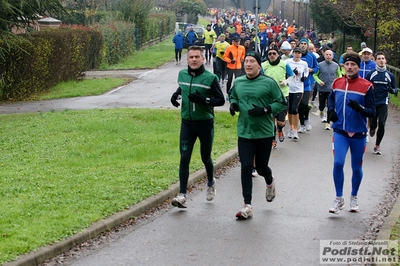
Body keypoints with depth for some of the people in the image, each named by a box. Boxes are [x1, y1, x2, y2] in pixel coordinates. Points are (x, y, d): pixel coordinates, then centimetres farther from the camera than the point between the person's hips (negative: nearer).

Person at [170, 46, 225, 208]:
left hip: (205, 123, -3)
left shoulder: (210, 78, -10)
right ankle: (182, 195, -8)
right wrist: (176, 94, 4)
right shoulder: (182, 74, 4)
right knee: (184, 158, -7)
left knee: (205, 157, 11)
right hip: (187, 123, 3)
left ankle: (211, 183, 41)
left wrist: (203, 99, -23)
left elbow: (221, 100, -8)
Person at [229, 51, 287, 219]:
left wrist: (265, 110, -18)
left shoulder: (268, 83, -8)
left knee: (261, 167, 11)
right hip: (244, 133, 2)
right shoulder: (238, 82, 5)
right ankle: (247, 206, -2)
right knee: (246, 168, -6)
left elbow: (282, 103, -5)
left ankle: (270, 182, 49)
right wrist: (233, 104, 0)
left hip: (264, 133, -2)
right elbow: (233, 97, 23)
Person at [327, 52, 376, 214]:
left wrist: (360, 108, -29)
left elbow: (372, 112, -10)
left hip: (358, 134, -1)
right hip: (340, 132, 1)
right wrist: (331, 110, 5)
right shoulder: (337, 83, 2)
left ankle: (354, 198, 31)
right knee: (338, 163, -14)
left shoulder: (366, 86, -10)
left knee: (356, 168, 10)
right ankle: (339, 199, 1)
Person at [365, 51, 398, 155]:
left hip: (383, 103, 0)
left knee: (381, 125, -11)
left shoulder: (390, 75, 3)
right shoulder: (371, 74, 0)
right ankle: (372, 129, 41)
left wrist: (392, 90, -11)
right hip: (372, 103, 0)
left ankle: (377, 145, 4)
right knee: (373, 125, 1)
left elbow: (395, 88, 11)